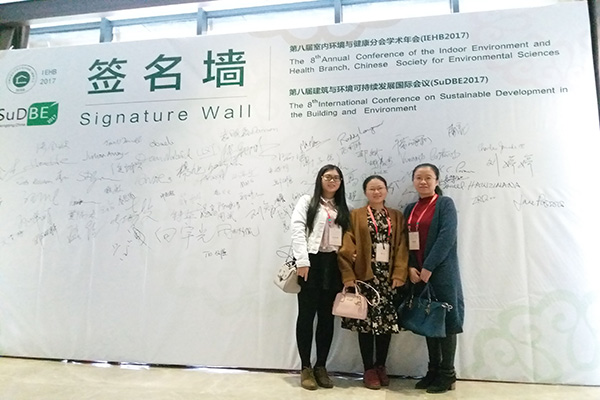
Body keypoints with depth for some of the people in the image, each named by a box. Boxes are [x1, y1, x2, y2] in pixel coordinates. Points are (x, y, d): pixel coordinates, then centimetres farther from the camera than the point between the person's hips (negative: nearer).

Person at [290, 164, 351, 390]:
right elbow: (297, 230, -7)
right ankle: (306, 368, 13)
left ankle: (321, 367, 20)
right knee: (307, 315, 1)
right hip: (312, 262, -4)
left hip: (333, 265, 4)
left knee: (327, 317, 8)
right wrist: (302, 261, -17)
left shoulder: (342, 209, 18)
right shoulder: (307, 202, 5)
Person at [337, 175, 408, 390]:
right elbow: (347, 248, -4)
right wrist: (348, 276, -12)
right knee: (366, 321, 2)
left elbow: (402, 248, 4)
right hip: (364, 275, -2)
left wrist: (400, 274, -7)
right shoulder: (355, 216, 2)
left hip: (389, 276, 3)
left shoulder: (397, 217, 10)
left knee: (387, 321, 7)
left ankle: (381, 366, 24)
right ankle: (369, 369, 14)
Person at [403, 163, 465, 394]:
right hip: (417, 274, 5)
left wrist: (428, 267, -17)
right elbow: (405, 241, 9)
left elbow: (447, 236, -14)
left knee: (445, 320, 2)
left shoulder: (445, 203, -2)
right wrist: (410, 268, -5)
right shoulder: (410, 209, 13)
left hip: (441, 272, -5)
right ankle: (433, 370, 23)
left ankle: (447, 374, 14)